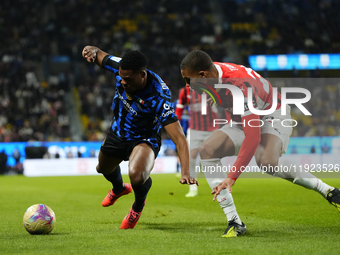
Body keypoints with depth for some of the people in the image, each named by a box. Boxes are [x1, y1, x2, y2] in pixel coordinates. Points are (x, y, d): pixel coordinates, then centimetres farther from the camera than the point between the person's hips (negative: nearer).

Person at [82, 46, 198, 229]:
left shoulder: (158, 99, -40)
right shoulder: (122, 68, -25)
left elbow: (179, 138, -44)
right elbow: (99, 56, -4)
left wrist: (185, 172, -56)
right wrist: (92, 51, -30)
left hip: (144, 139, -6)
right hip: (118, 131, 6)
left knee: (137, 176, -33)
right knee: (103, 168, 29)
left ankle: (138, 206, 5)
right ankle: (119, 189, 69)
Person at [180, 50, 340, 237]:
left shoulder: (239, 86, -37)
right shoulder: (212, 74, -13)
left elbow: (253, 136, -41)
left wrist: (232, 177, -42)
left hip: (273, 115, -8)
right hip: (243, 120, 8)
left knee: (266, 161, -37)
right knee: (207, 150, -13)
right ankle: (234, 222, -13)